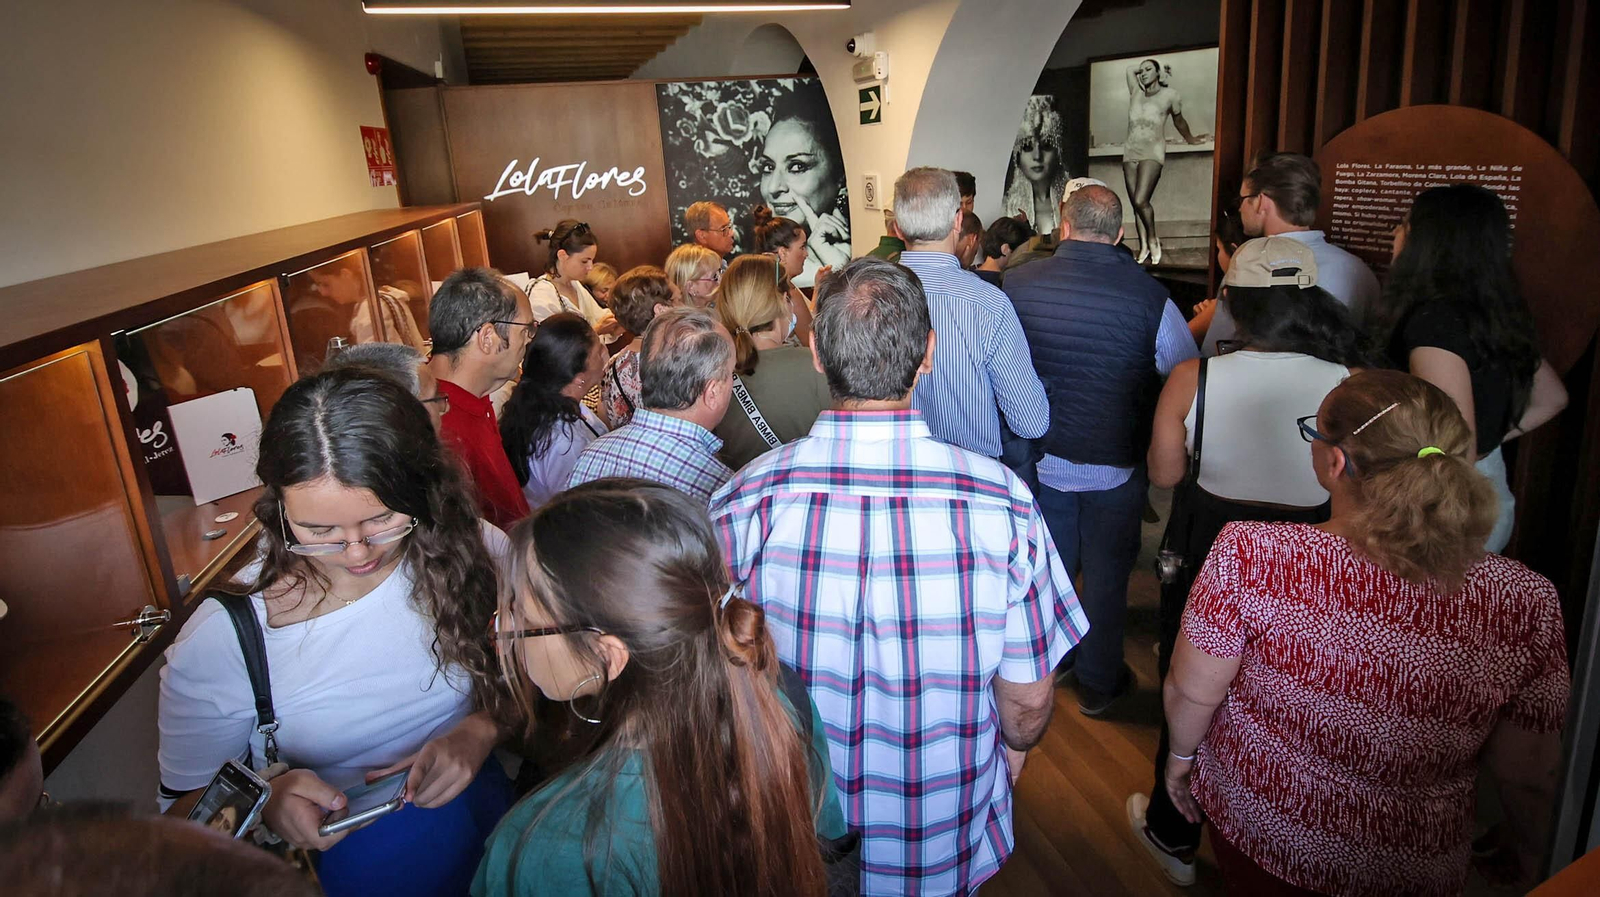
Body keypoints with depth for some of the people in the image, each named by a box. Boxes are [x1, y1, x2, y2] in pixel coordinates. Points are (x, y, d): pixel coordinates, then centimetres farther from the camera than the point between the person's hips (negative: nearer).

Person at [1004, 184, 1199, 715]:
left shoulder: (1016, 285, -10)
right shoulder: (1148, 295, -16)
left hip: (1041, 459, 2)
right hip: (1115, 466, -2)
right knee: (1106, 573, 14)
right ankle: (1098, 684, 30)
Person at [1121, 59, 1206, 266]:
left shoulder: (1169, 95, 7)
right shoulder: (1136, 92, 15)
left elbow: (1178, 120, 23)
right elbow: (1130, 68, 28)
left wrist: (1190, 139, 35)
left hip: (1152, 153, -4)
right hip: (1130, 153, 4)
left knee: (1140, 200, -19)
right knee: (1135, 203, -1)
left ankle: (1153, 238, 0)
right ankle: (1143, 246, 4)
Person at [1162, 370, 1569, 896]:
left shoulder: (1250, 555, -29)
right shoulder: (1525, 603, -22)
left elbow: (1191, 694, -17)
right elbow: (1530, 777, -9)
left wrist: (1181, 755, 5)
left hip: (1254, 822, -2)